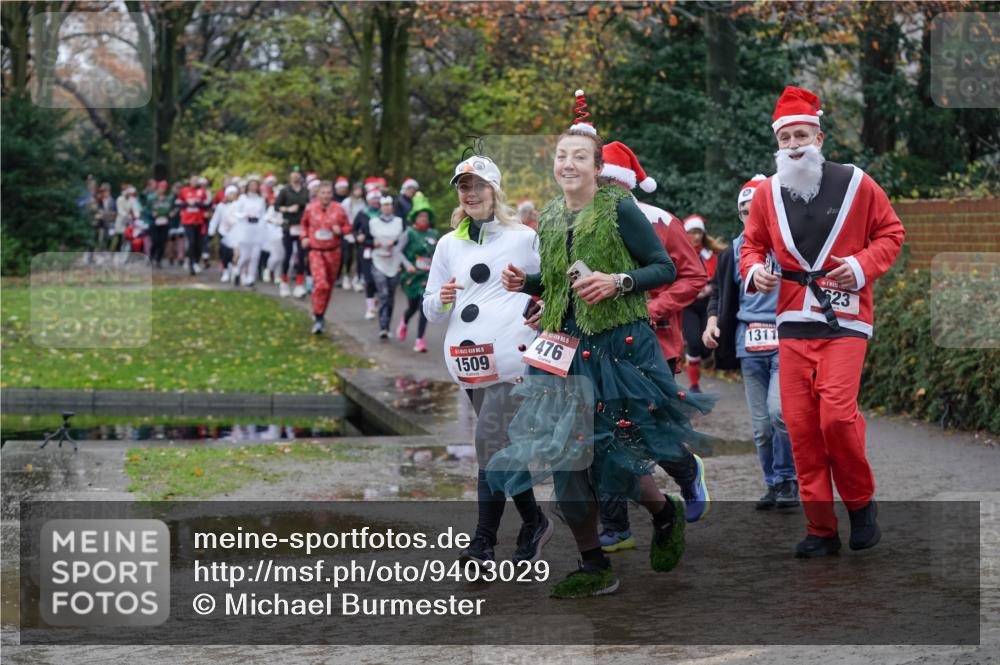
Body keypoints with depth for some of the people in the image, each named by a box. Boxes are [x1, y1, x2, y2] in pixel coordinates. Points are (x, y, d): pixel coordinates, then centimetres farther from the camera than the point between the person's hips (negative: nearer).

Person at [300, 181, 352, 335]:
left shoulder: (338, 209, -6)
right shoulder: (310, 208, -3)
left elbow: (348, 227, 4)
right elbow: (304, 223, 17)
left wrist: (340, 230, -17)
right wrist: (304, 237, 4)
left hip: (333, 251, 2)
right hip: (316, 251, -2)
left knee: (329, 285, 13)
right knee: (320, 283, -19)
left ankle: (320, 314, 32)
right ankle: (318, 318, -11)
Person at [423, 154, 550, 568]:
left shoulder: (523, 238, 7)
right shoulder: (448, 245, 16)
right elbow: (430, 311, 18)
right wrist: (441, 299, -4)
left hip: (511, 355, -4)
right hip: (468, 361, 4)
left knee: (491, 441, -14)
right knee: (504, 445, 8)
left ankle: (484, 541, -4)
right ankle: (534, 524, 18)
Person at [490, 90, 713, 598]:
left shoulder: (620, 210, -8)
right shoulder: (549, 219, 11)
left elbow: (665, 269, -6)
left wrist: (618, 282, -20)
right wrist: (525, 283, 5)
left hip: (619, 345, -6)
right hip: (564, 348, 6)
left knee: (613, 452, -6)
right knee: (564, 453, 1)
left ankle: (666, 513, 28)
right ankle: (593, 567, 13)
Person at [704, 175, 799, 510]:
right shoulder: (735, 251, 12)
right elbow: (720, 292, 23)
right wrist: (713, 320, 5)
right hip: (750, 345, 5)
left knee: (779, 410, -19)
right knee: (761, 425, 7)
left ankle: (787, 479, -2)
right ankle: (774, 484, 21)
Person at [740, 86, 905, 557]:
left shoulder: (855, 184, -2)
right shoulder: (767, 193, 7)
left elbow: (891, 232, 6)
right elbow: (753, 243, 19)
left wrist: (864, 265, -11)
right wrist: (754, 269, -3)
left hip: (844, 318, -4)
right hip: (793, 320, 4)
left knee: (837, 414, -17)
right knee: (800, 424, 0)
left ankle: (861, 503, 9)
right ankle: (821, 529, 9)